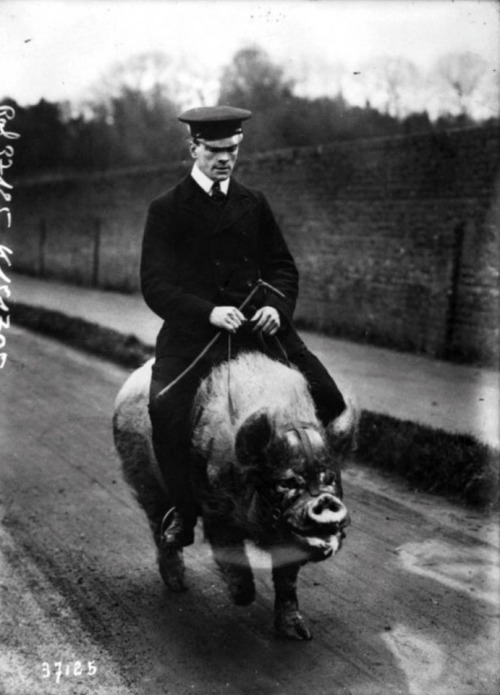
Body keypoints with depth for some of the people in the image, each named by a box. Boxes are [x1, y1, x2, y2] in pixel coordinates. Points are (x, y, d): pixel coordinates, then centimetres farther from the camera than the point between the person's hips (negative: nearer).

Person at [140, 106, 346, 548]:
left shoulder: (253, 204, 14)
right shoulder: (166, 210, 2)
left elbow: (282, 266, 17)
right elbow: (155, 285, -4)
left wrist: (277, 305, -6)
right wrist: (208, 312, -20)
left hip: (259, 325, 3)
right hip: (192, 332, -3)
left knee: (326, 397, -10)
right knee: (166, 408, -28)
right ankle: (183, 511, -4)